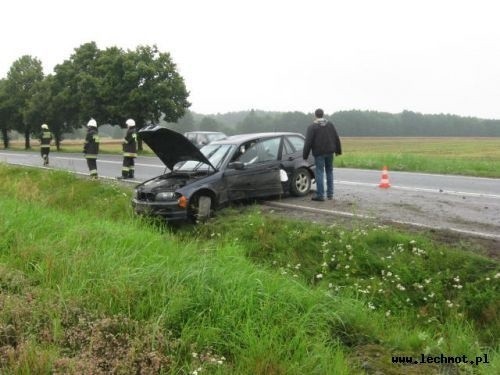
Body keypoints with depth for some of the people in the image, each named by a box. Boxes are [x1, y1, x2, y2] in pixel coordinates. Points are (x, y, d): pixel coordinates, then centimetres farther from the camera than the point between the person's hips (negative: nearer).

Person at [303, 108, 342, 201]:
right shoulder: (330, 125, 6)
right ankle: (330, 194, 16)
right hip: (330, 152, 5)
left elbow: (308, 142, -12)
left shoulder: (312, 127, -8)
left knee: (320, 173, -2)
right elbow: (337, 138, 9)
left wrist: (305, 155, -6)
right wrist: (338, 150, 19)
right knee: (329, 171, 14)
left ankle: (320, 195, -4)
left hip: (319, 153, -5)